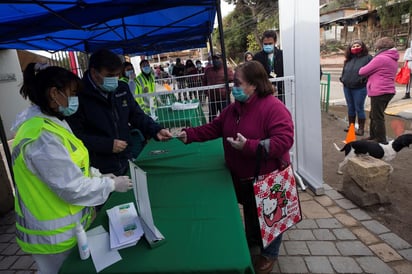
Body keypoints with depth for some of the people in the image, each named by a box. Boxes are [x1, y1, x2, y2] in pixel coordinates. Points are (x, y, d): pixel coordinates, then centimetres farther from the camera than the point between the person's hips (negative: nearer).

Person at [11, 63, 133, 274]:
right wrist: (111, 185, -14)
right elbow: (72, 189, -26)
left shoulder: (48, 123, 4)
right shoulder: (42, 137, -28)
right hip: (54, 234, -9)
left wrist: (97, 175, 2)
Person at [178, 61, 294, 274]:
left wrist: (248, 146, -38)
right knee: (250, 212, 28)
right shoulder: (235, 107, 1)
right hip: (243, 177, 7)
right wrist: (189, 134, -8)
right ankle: (251, 239, 54)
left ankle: (269, 253, 40)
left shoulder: (274, 107, -25)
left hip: (267, 178, -7)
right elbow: (214, 127, 5)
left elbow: (284, 141, -32)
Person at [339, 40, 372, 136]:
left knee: (359, 108, -1)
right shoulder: (348, 59, 14)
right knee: (350, 108, 14)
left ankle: (361, 128, 8)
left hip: (359, 88, -6)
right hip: (347, 87, 6)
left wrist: (364, 80, -17)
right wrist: (342, 79, 9)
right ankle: (350, 125, 24)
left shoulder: (368, 58, -4)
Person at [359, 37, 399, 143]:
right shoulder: (393, 59, 17)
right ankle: (373, 136, 28)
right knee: (374, 115, 19)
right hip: (388, 91, 10)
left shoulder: (380, 58, -15)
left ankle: (381, 141, 5)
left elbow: (362, 71, -10)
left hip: (379, 92, -10)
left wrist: (361, 69, 10)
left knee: (377, 117, -2)